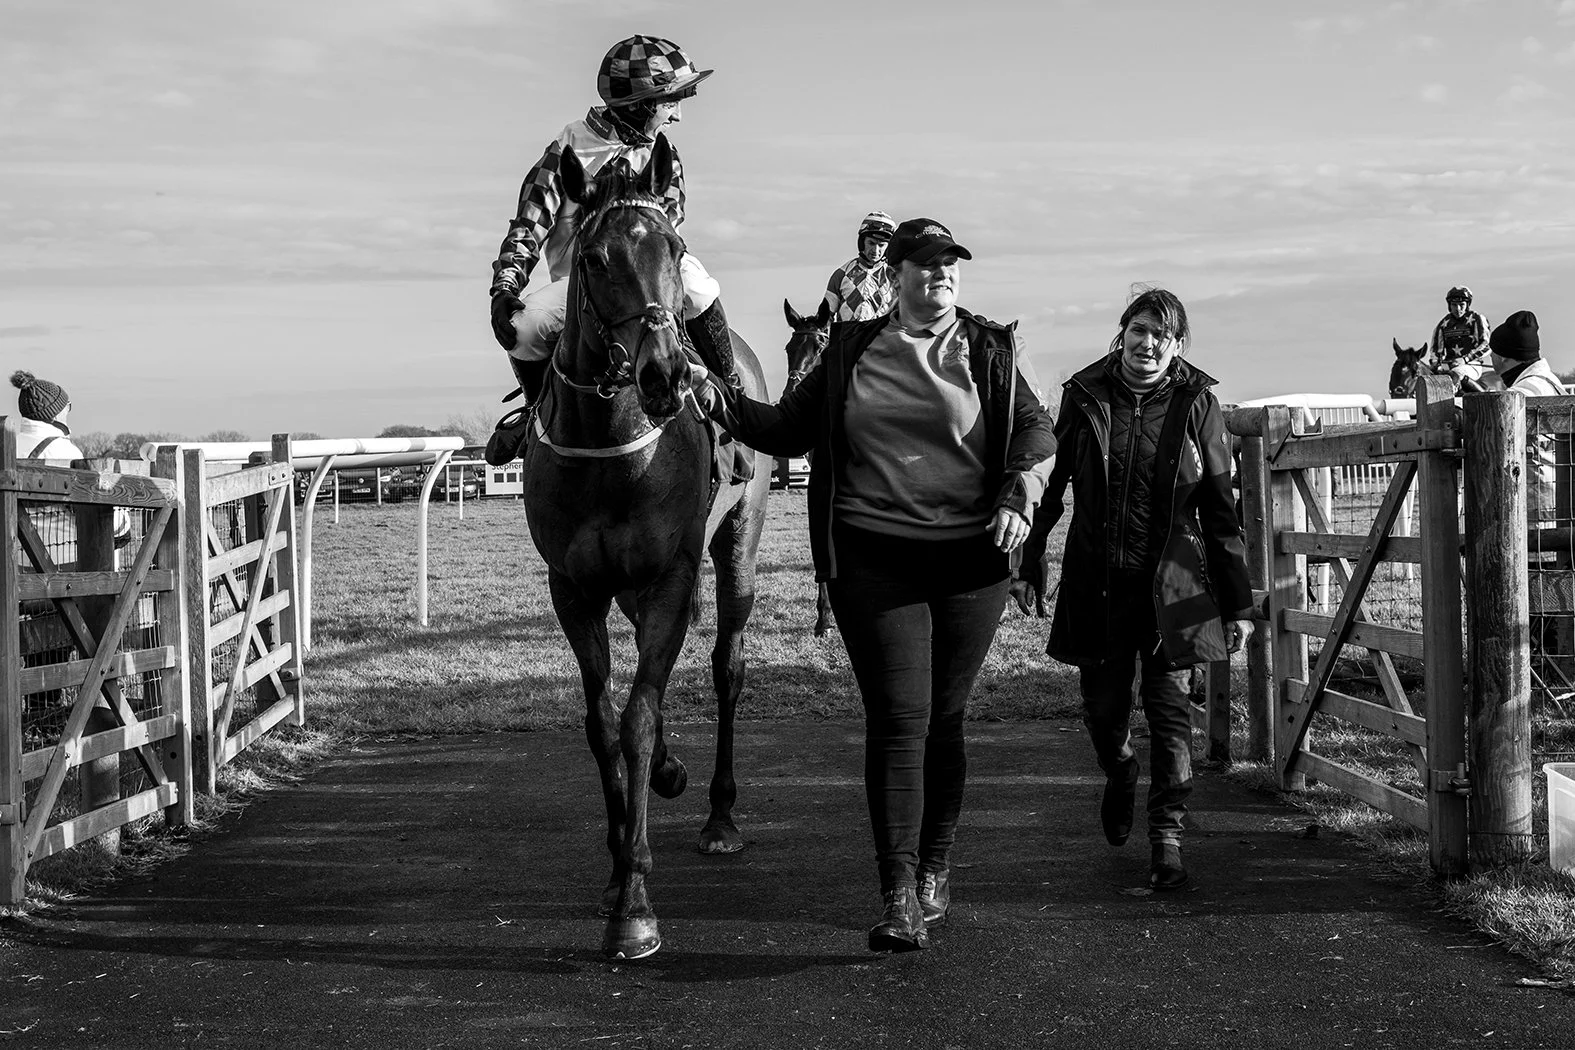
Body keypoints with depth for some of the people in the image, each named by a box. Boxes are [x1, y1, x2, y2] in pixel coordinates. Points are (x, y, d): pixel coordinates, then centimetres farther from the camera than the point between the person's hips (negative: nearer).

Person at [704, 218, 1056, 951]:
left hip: (967, 560, 1)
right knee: (898, 719, -8)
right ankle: (899, 899, -9)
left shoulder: (995, 350, 7)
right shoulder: (850, 351, 10)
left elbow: (1036, 431, 1)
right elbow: (788, 430, 14)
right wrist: (721, 404, 0)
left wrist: (1018, 498, -16)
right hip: (871, 556, 0)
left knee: (942, 719, 10)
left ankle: (934, 870, 29)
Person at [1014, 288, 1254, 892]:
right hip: (1097, 581, 1)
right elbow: (1050, 485, 9)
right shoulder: (1085, 396, 1)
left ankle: (1166, 838, 3)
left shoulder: (1195, 404, -1)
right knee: (1103, 707, 8)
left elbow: (1220, 510, 2)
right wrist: (1028, 564, 6)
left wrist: (1238, 602, 1)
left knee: (1169, 709, -4)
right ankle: (1119, 775, 41)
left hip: (1170, 582, -1)